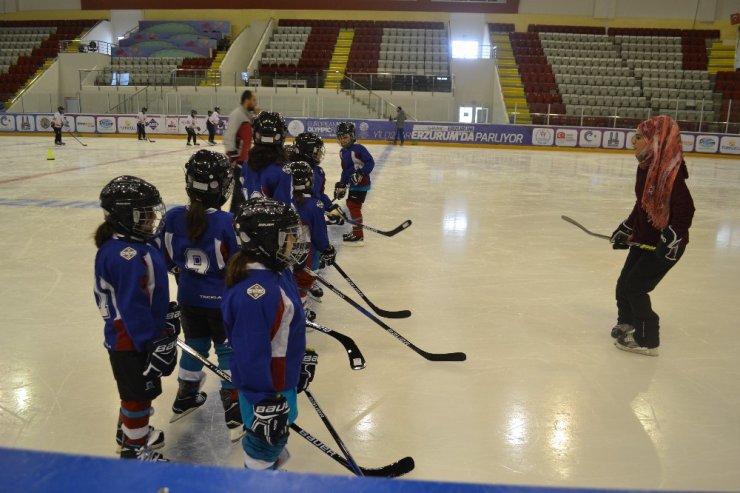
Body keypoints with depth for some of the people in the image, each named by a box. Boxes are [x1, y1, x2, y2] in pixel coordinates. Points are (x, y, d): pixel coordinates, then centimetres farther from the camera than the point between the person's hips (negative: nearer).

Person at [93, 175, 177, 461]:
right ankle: (134, 450, 26)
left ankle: (130, 430, 48)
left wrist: (166, 316, 21)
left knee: (137, 392, 27)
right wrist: (153, 344, -23)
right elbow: (133, 308, -29)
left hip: (133, 337, 10)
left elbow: (150, 290, 15)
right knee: (139, 394, 8)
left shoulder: (128, 245, 4)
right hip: (132, 342, -10)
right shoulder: (127, 256, -29)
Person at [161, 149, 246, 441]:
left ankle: (184, 400, 43)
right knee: (228, 352, 10)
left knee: (195, 346, 25)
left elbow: (169, 260, 2)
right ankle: (235, 417, 18)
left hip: (188, 298, 5)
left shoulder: (173, 217, -10)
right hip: (222, 300, -5)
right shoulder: (227, 223, -24)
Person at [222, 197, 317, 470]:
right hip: (264, 385, -10)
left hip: (284, 376, 10)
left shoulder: (277, 271, -2)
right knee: (265, 444, 12)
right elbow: (252, 356, -31)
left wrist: (302, 357, 21)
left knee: (276, 437, 30)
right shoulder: (253, 293, -34)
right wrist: (265, 403, -25)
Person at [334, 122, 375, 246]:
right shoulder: (342, 152, 10)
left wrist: (361, 173, -31)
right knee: (350, 204, 18)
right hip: (353, 184, 10)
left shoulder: (358, 148, -17)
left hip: (361, 183, -10)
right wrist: (341, 185, 16)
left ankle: (358, 236, -4)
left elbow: (370, 162, -21)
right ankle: (356, 231, 32)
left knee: (354, 206, -10)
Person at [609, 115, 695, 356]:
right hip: (644, 239, 9)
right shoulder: (646, 166, 4)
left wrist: (673, 237, -32)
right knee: (623, 284, 15)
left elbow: (685, 208, -27)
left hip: (665, 245, -9)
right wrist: (626, 229, 17)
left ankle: (646, 340, 11)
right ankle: (627, 323, 39)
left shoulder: (669, 170, -24)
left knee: (635, 287, -5)